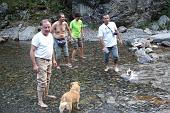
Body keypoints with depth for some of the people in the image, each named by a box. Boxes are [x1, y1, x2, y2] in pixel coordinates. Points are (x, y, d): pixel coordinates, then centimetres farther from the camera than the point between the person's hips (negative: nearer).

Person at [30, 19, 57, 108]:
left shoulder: (50, 35, 4)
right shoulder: (37, 37, -20)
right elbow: (32, 51, -20)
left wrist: (53, 60, 18)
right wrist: (34, 65, -23)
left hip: (49, 60, 8)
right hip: (41, 61, -8)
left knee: (47, 80, 20)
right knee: (42, 82, -6)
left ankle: (46, 94, 38)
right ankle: (40, 101, 4)